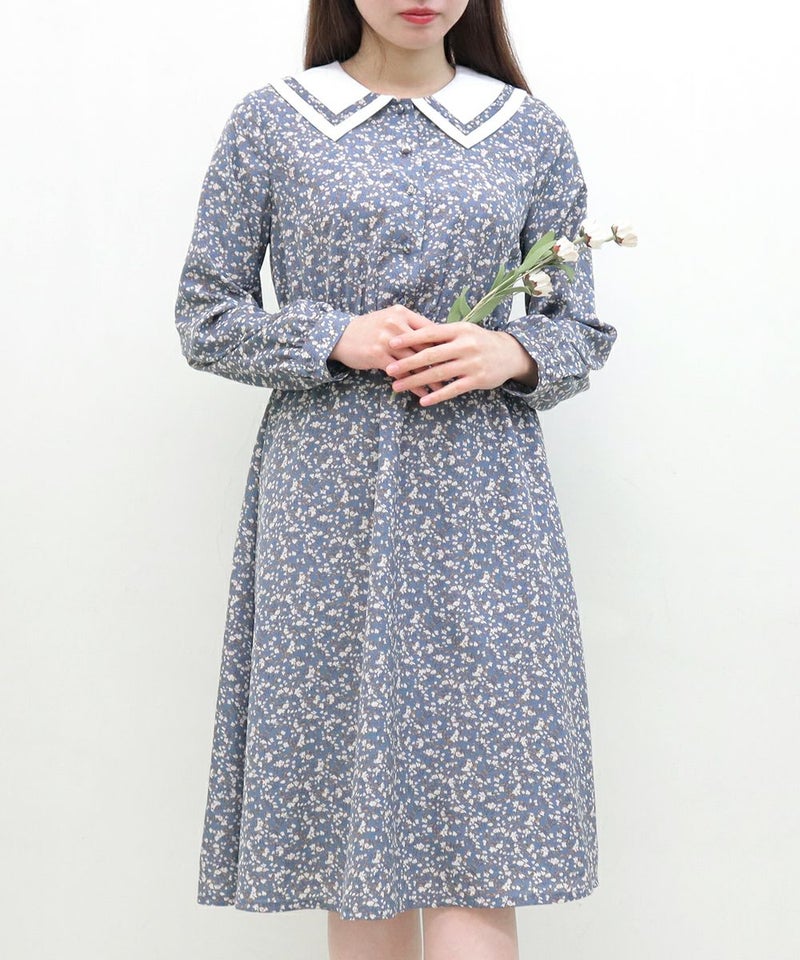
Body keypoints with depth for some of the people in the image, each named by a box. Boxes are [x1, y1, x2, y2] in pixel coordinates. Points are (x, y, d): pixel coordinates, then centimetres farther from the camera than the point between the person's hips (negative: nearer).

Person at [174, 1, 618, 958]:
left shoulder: (531, 132, 9)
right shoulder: (272, 121, 5)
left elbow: (583, 329, 12)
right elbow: (204, 317, 6)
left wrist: (513, 354, -10)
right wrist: (336, 339, -10)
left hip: (481, 500, 1)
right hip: (327, 501, 0)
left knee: (477, 834, -4)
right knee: (353, 818, 5)